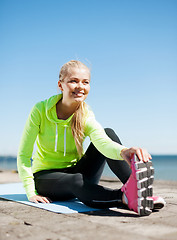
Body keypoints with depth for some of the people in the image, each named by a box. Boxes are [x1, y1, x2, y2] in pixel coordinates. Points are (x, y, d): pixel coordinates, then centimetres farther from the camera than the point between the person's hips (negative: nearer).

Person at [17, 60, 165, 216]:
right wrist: (31, 193, -19)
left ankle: (138, 188, -35)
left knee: (108, 133, -22)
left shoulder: (86, 117, -12)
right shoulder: (40, 110, -14)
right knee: (77, 181, -39)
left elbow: (103, 143, -34)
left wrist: (123, 151, -58)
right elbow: (23, 154, -12)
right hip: (45, 176, -2)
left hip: (76, 171, 2)